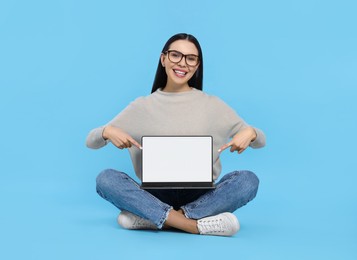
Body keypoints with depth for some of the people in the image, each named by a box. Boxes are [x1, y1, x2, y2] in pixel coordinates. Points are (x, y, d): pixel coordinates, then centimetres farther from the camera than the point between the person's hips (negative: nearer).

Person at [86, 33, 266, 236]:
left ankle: (151, 217, -28)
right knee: (106, 179, -26)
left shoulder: (212, 105, 6)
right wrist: (108, 132, -16)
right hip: (156, 196, 0)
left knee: (248, 180, -26)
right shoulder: (143, 107, 6)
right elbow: (91, 141, 8)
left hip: (201, 197, 0)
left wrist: (249, 133, -15)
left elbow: (261, 140, 10)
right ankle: (197, 224, -33)